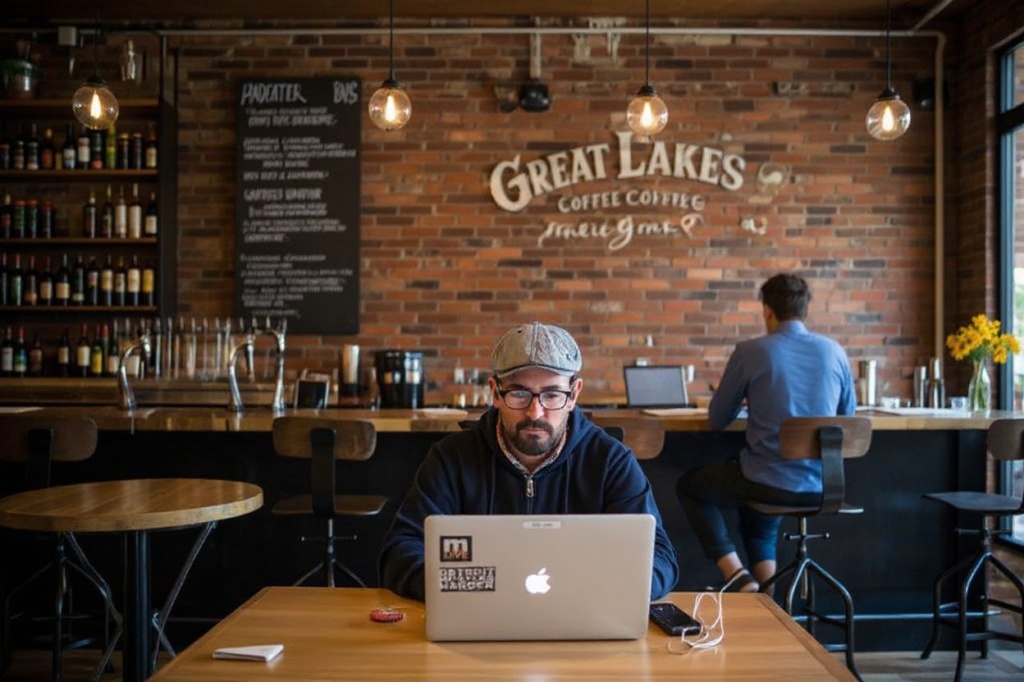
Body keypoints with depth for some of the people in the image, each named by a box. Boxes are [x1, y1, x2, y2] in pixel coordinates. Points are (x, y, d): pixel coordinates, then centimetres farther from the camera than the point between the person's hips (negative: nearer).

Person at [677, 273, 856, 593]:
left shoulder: (750, 351, -9)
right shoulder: (834, 351, 2)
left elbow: (718, 419, 1)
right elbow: (848, 414, 16)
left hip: (770, 483, -5)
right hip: (822, 486, 6)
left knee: (689, 486, 21)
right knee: (758, 523, 36)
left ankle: (737, 577, 8)